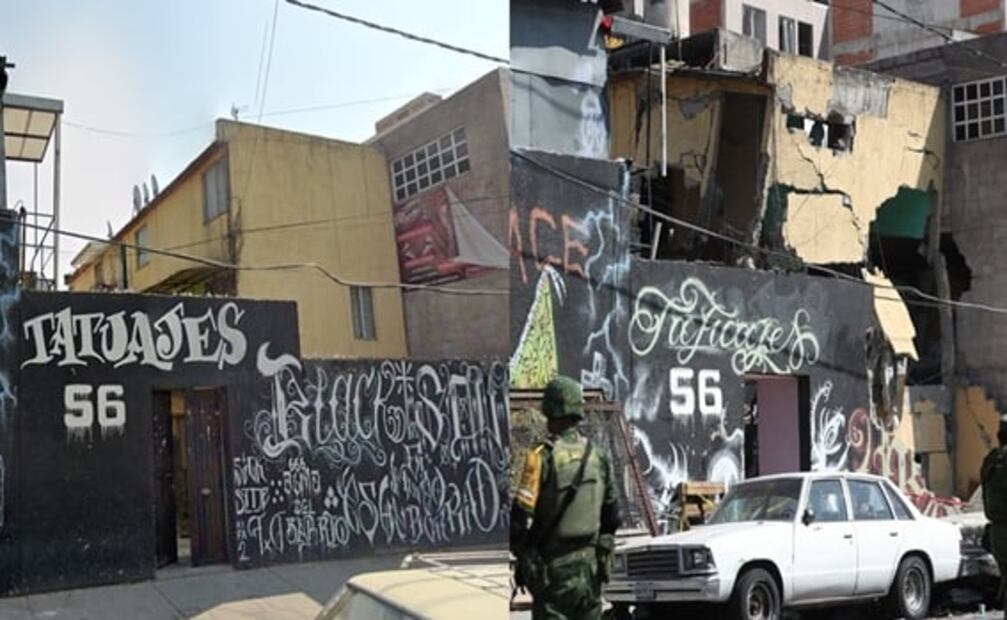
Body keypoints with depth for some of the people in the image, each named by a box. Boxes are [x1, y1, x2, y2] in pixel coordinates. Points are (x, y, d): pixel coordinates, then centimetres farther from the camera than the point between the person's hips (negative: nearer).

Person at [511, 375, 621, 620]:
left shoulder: (542, 456, -13)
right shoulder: (599, 456, 5)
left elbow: (522, 511, -15)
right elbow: (612, 514, 11)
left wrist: (518, 549, -2)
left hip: (553, 565, -5)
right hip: (590, 564, 5)